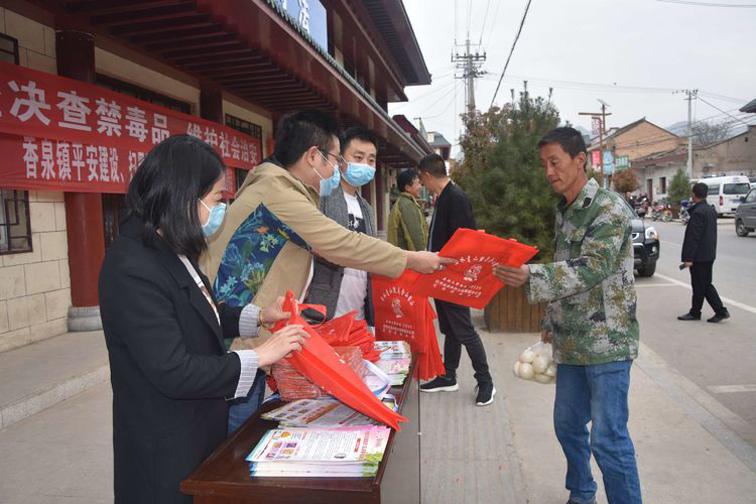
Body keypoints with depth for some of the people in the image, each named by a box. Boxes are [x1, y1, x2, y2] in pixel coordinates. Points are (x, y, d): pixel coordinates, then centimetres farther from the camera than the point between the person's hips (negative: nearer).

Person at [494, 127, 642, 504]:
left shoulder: (609, 208, -13)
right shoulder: (564, 212, 12)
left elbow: (591, 270, -25)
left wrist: (530, 276, -37)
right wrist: (551, 323, 20)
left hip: (606, 342, -8)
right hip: (570, 343, 8)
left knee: (608, 438, -4)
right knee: (567, 424, 18)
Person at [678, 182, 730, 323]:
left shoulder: (697, 213, -19)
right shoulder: (711, 210, 10)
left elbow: (693, 237, -21)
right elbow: (710, 233, 17)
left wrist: (689, 258, -19)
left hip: (699, 256, -9)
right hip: (709, 254, 9)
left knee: (699, 286, 2)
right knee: (706, 284, 15)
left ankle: (695, 313, 13)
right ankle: (720, 310, 13)